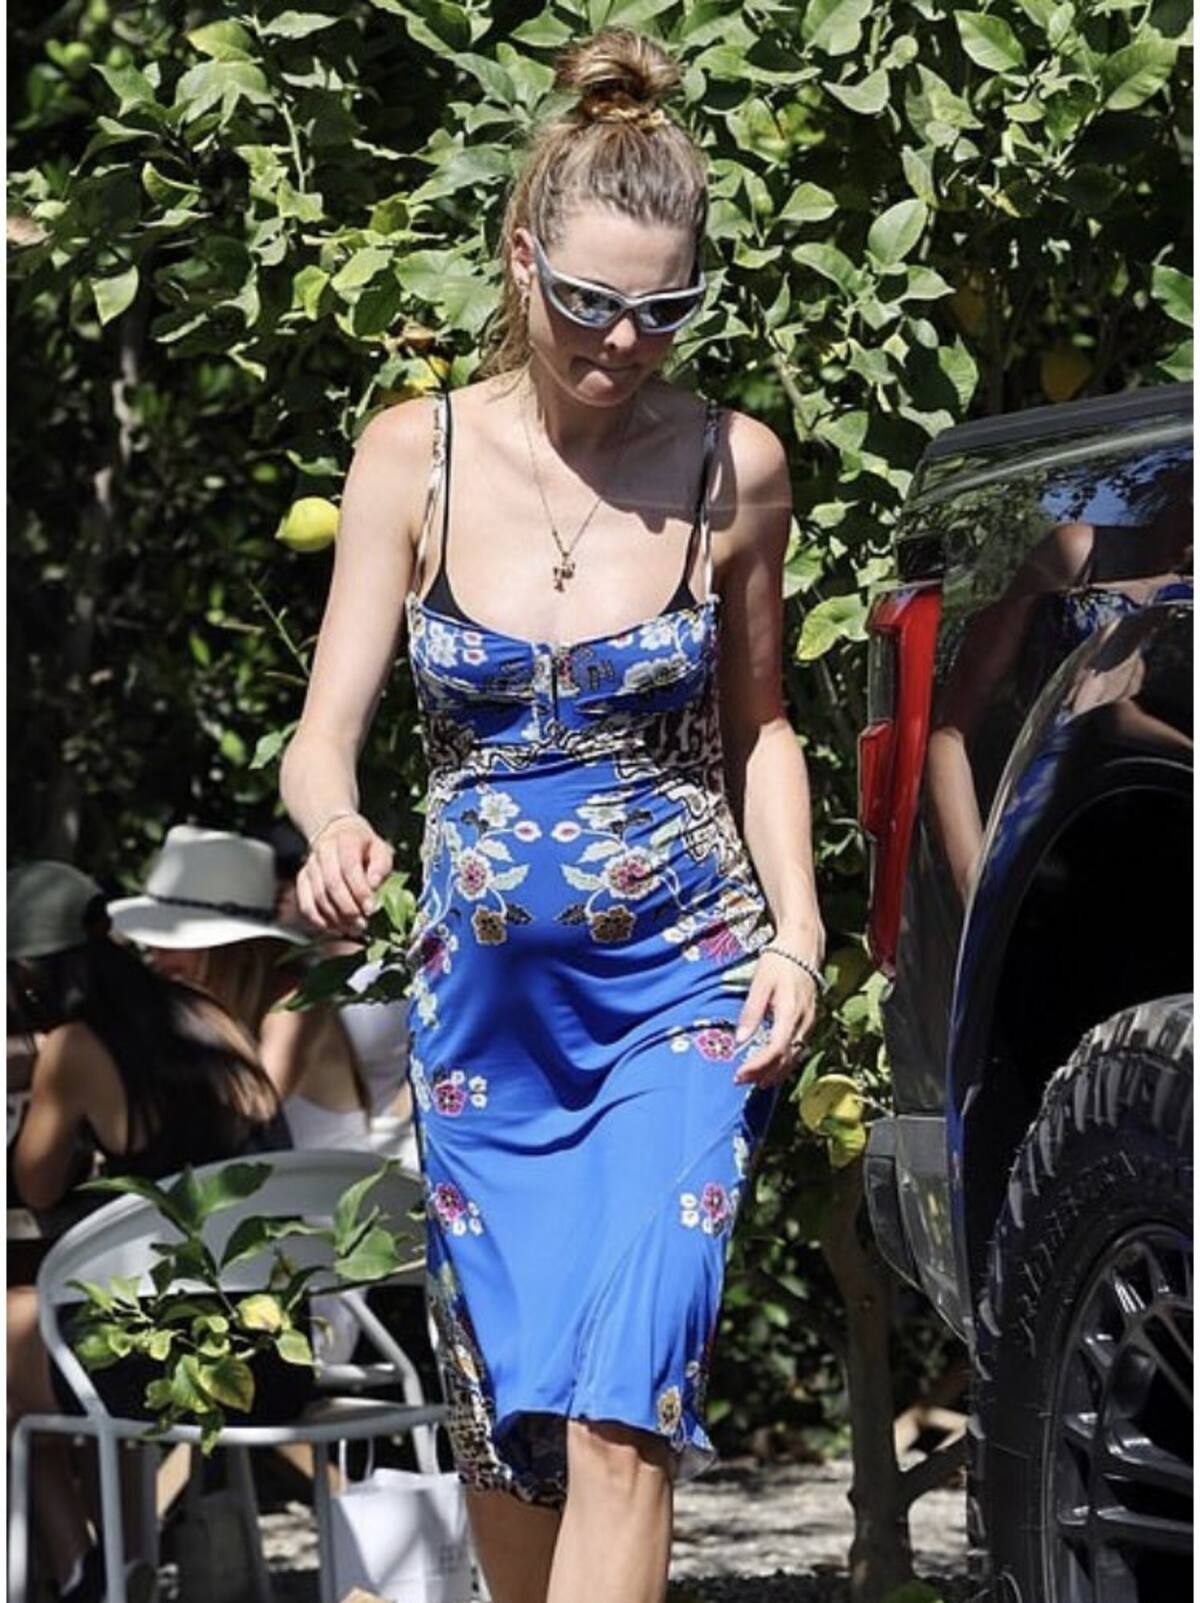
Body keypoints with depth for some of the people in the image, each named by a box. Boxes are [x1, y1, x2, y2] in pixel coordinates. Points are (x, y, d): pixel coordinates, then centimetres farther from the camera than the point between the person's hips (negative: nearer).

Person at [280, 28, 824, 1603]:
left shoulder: (734, 466, -4)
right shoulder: (415, 455, -4)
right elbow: (326, 730, -4)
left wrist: (797, 938, -3)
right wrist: (335, 829, -27)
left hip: (688, 981, -2)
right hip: (484, 984, 2)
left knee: (623, 1403, -16)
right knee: (499, 1408, 9)